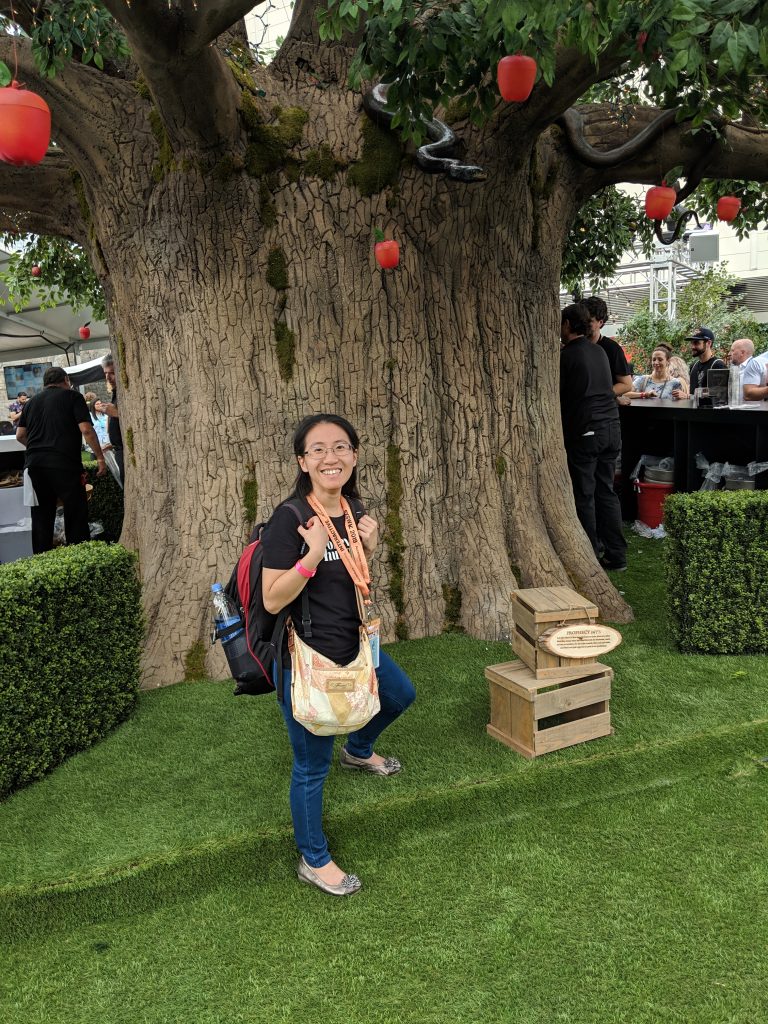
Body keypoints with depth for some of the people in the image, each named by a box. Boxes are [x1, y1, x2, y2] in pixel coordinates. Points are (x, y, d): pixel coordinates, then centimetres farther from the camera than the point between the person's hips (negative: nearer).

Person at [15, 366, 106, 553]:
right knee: (76, 515, 2)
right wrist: (100, 457, -3)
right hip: (64, 464, -5)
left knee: (41, 517, 10)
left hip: (34, 463, 5)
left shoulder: (31, 402, 18)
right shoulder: (72, 396, 4)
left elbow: (20, 435, 18)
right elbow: (86, 429, -7)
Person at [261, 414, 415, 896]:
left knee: (401, 695, 30)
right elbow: (272, 600, -22)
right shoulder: (289, 519, -23)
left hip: (353, 648, 8)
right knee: (312, 766, 9)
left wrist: (369, 548, -6)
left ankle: (358, 751, 60)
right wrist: (312, 554, -34)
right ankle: (315, 861, 33)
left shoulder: (353, 510, 0)